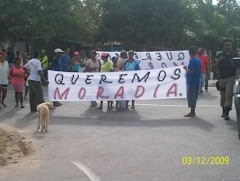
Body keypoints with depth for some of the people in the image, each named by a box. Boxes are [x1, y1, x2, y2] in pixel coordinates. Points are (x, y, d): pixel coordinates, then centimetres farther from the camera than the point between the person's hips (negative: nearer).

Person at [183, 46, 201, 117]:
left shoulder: (192, 60, -17)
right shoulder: (198, 60, 10)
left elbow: (191, 72, -22)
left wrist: (186, 68, -6)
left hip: (191, 81, -9)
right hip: (197, 81, 9)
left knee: (191, 96, -2)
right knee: (194, 96, 14)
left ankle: (192, 112, 1)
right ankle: (193, 112, 21)